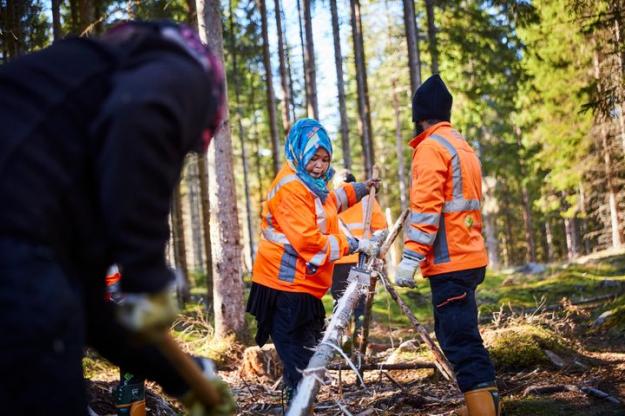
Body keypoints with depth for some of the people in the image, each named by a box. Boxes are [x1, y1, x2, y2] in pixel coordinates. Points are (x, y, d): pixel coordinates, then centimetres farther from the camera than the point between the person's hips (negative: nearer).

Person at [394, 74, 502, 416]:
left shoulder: (431, 147, -9)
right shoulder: (463, 146, 19)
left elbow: (425, 207, -19)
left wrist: (411, 257, -22)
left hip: (449, 262, -9)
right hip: (469, 256, 9)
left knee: (461, 342, -10)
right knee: (456, 333, 18)